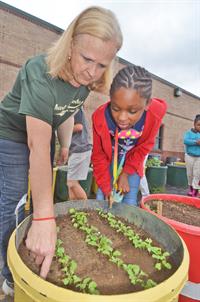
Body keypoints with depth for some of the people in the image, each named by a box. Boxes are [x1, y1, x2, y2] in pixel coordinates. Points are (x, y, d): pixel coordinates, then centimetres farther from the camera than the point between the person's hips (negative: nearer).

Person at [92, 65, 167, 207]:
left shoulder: (155, 113, -32)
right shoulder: (100, 117, -32)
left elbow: (144, 147, -14)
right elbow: (98, 155, -16)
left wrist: (126, 173, -11)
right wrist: (106, 188, -14)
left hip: (133, 159, 1)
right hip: (110, 158, 0)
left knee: (130, 201, 1)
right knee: (102, 198, 1)